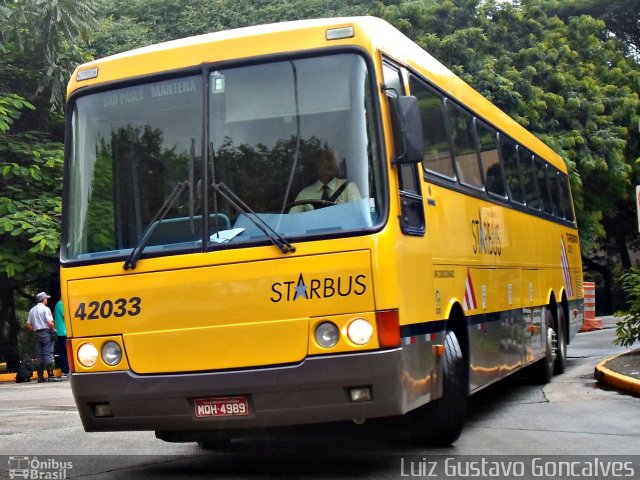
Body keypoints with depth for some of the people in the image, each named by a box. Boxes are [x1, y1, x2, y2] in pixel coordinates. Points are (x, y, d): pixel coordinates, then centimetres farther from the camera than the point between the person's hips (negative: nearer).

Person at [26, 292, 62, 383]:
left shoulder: (32, 310, 13)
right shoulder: (45, 309, -8)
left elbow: (28, 325, 11)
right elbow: (50, 323, -17)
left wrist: (35, 330, 16)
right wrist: (53, 330, -1)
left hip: (37, 334, 7)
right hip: (46, 332, -7)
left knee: (39, 355, 8)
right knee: (48, 354, -8)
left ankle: (40, 377, 10)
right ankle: (51, 376, -11)